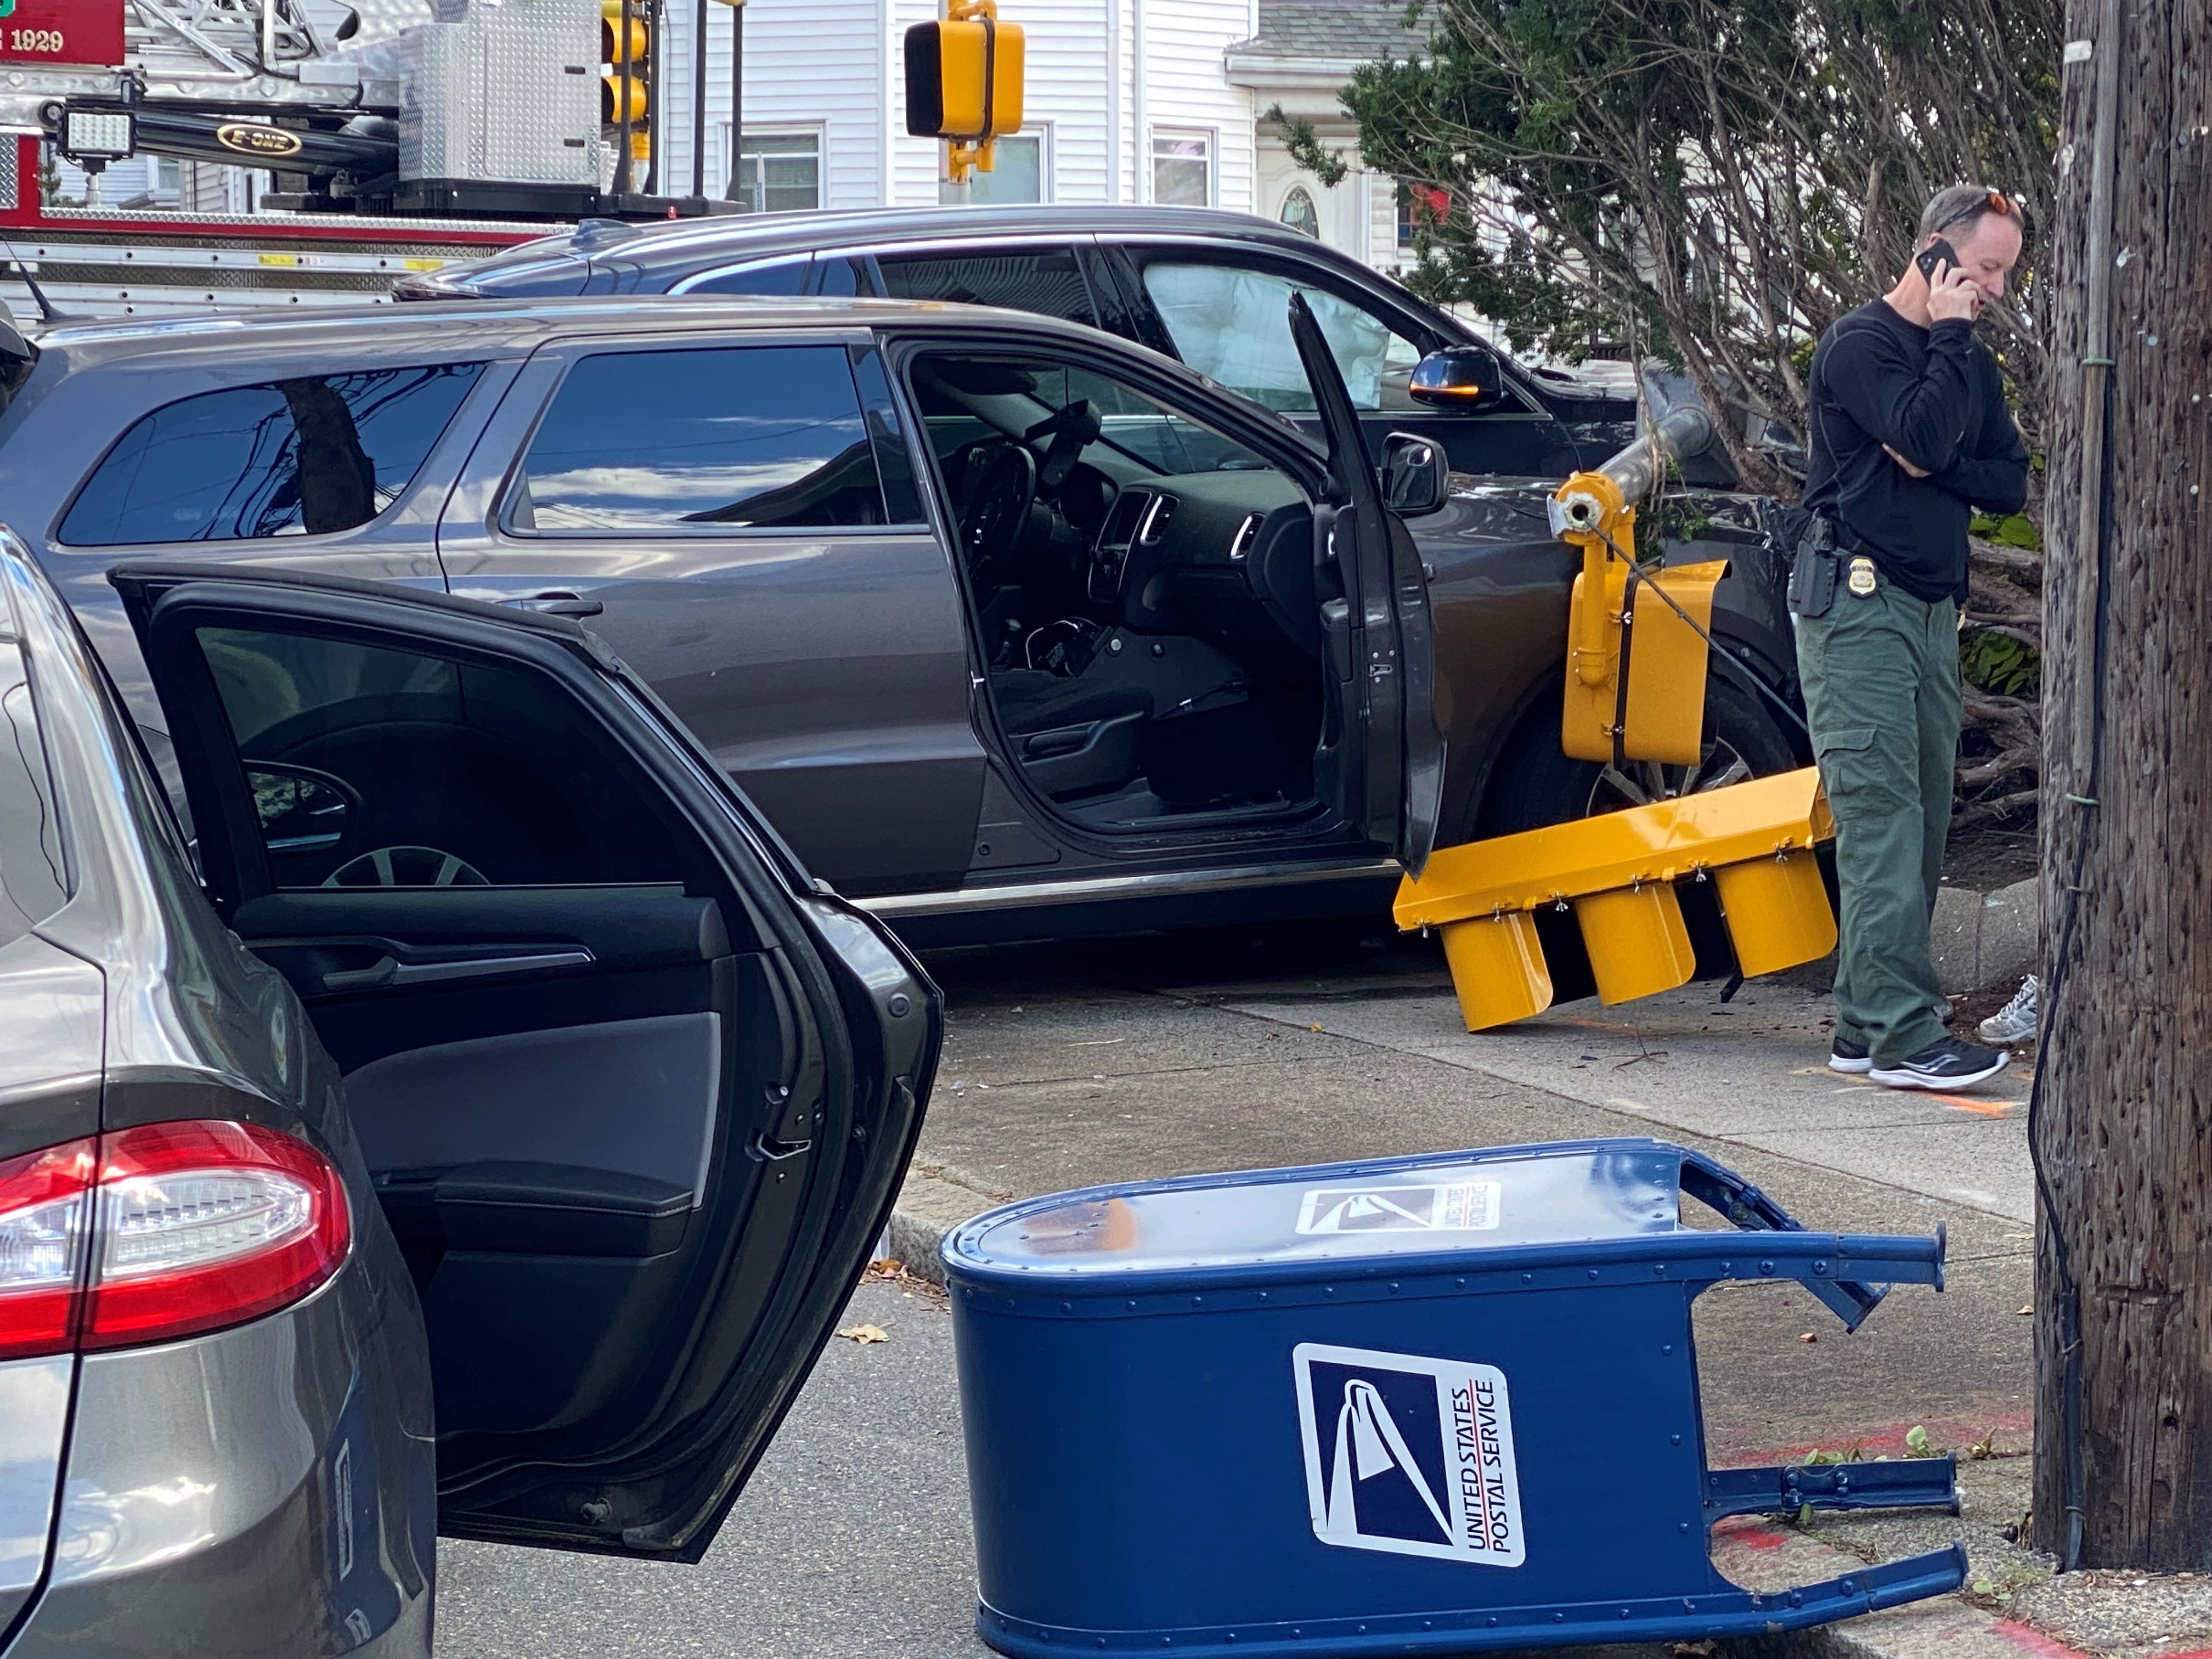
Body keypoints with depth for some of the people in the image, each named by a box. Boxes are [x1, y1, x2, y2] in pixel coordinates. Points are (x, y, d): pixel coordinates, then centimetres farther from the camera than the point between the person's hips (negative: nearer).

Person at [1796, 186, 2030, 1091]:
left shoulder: (1971, 365, 18)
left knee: (1922, 823, 5)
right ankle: (1904, 1032, -20)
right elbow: (1925, 434, -21)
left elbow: (2009, 483, 10)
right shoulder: (1861, 344, -6)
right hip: (1857, 600, -8)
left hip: (1933, 606, 8)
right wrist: (1950, 336, -10)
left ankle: (1865, 1025, 10)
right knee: (1884, 817, -14)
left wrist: (1934, 468, -7)